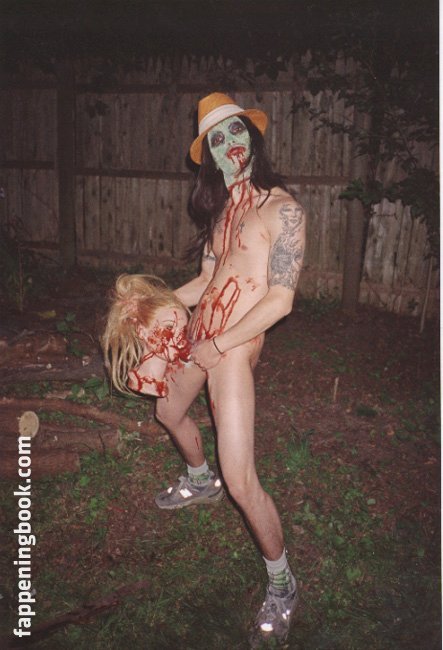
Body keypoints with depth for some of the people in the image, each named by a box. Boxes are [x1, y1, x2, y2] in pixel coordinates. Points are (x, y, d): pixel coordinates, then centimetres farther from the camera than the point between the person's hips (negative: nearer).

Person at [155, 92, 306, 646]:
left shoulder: (282, 207, -12)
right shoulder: (222, 207, 12)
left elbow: (280, 299, -16)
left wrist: (219, 346, -15)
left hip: (233, 346, -9)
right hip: (198, 330, 9)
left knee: (240, 480, -11)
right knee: (169, 411, 30)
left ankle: (282, 585, 14)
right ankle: (200, 482, 60)